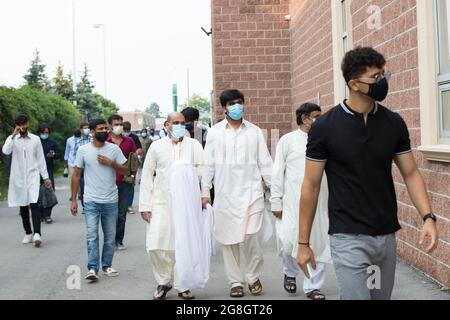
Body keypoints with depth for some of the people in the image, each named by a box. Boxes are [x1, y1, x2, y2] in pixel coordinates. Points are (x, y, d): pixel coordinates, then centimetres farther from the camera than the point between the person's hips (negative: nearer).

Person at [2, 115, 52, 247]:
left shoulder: (35, 139, 4)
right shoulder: (12, 139, 3)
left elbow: (40, 159, 7)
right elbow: (5, 151, -17)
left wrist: (45, 177, 5)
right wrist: (13, 135, -19)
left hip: (33, 176, -2)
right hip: (18, 177, 2)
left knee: (34, 204, -16)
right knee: (23, 206, 8)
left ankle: (37, 234, -22)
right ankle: (28, 233, 19)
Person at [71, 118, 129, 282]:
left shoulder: (114, 149, 2)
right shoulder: (83, 150, -1)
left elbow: (126, 170, 4)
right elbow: (76, 175, 2)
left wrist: (111, 163, -13)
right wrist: (73, 200, -1)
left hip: (111, 201, 2)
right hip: (91, 201, -2)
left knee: (110, 237, 9)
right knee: (92, 235, -10)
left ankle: (107, 265, 22)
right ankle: (92, 268, -7)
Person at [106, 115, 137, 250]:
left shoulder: (129, 141, 6)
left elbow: (134, 160, 11)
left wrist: (132, 176, 0)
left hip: (125, 182, 2)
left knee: (122, 214, 6)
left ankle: (119, 240, 16)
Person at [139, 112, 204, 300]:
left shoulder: (193, 145, 7)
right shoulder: (156, 146, 8)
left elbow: (202, 170, 1)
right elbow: (147, 176, 7)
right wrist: (144, 206, 3)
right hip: (161, 202, 0)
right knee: (155, 246, -6)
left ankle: (182, 285, 20)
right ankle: (163, 282, 16)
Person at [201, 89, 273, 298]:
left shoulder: (254, 131, 6)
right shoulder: (215, 132, 4)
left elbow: (264, 162, 6)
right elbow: (208, 163, 5)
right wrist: (205, 190, -1)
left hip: (252, 192, 0)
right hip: (225, 194, 1)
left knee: (252, 236, -5)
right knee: (229, 239, 5)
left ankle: (254, 276, 18)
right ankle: (235, 282, 18)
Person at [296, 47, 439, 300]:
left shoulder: (394, 123, 2)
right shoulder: (325, 127, -9)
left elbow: (411, 173, 6)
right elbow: (311, 186, -4)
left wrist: (428, 217, -11)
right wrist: (304, 243, -3)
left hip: (387, 236, 4)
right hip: (349, 237, -4)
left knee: (382, 296, 14)